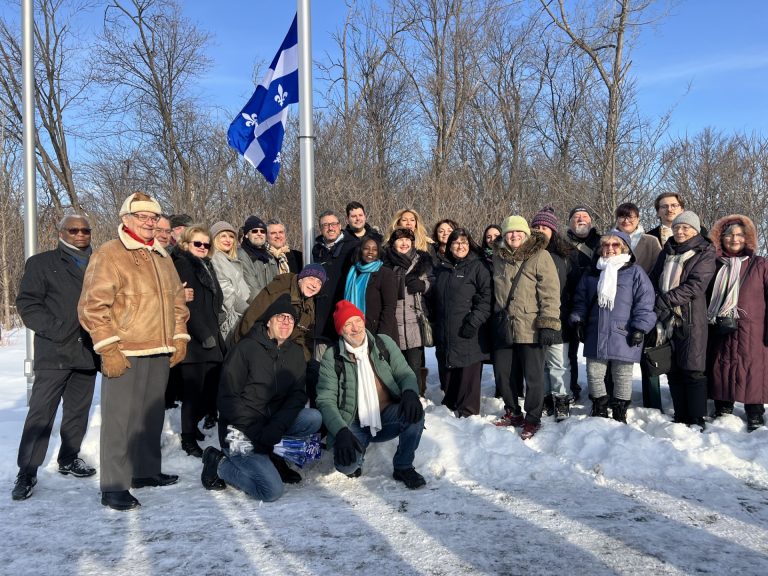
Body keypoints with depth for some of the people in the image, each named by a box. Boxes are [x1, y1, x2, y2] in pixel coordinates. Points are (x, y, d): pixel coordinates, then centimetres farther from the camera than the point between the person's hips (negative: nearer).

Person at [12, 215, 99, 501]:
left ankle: (69, 459, 28)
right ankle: (27, 472, 4)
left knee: (78, 411, 13)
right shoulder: (42, 263, 4)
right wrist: (55, 329, -14)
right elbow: (27, 303, -3)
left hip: (87, 352, 4)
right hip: (54, 353, -4)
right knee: (41, 412, -4)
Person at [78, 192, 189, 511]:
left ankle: (147, 470, 28)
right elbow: (92, 306, -11)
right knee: (120, 419, -4)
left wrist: (179, 338, 14)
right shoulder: (108, 255, -6)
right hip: (124, 355, -7)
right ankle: (114, 486, 4)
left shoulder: (162, 257, 17)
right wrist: (108, 348, -16)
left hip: (160, 353, 7)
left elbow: (177, 300, 23)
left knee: (152, 415, 14)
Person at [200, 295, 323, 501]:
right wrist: (256, 430, -21)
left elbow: (297, 395, -1)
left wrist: (276, 426, -19)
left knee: (314, 418, -18)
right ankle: (219, 464, 4)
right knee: (272, 491, -18)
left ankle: (272, 455, 2)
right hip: (240, 431, -6)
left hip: (273, 423, 6)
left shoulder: (295, 353, 7)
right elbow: (227, 399, -13)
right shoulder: (246, 348, -11)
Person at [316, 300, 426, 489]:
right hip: (354, 424, -2)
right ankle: (359, 447, 11)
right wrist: (341, 431, -28)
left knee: (415, 412, -28)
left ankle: (403, 467, -5)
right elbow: (326, 400, -10)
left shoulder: (384, 343, 3)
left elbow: (405, 373, 2)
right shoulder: (331, 357, -5)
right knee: (346, 464, -28)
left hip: (388, 416, 2)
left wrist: (409, 392, -24)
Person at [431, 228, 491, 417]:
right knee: (446, 372, 10)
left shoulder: (478, 267, 0)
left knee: (468, 372, -3)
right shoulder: (442, 269, 19)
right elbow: (434, 298, 25)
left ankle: (468, 411, 8)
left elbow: (486, 297, -9)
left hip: (468, 333, -5)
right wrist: (434, 324, 14)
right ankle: (449, 406, 24)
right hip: (444, 335, 6)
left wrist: (474, 321, -16)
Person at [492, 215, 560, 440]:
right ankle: (512, 413, 32)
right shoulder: (498, 258, 10)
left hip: (531, 328, -5)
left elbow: (550, 291, -12)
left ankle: (532, 419, 18)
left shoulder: (540, 256, -6)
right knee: (503, 372, 13)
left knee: (533, 376, 3)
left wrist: (549, 323, -17)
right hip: (504, 327, 6)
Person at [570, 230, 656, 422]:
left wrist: (640, 328, -13)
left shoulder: (635, 273, -3)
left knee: (622, 376, 7)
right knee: (594, 373, 9)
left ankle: (620, 414, 23)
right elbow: (580, 300, 17)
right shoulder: (592, 274, 12)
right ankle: (599, 411, 27)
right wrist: (577, 319, 6)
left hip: (623, 336, -4)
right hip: (595, 335, 4)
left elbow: (645, 302, -8)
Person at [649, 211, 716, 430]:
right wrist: (653, 302, -5)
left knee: (693, 371, -4)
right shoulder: (667, 252, 17)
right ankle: (680, 418, 17)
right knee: (673, 371, 8)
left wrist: (664, 300, -18)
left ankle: (697, 421, 2)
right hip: (666, 319, 5)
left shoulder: (705, 253, -1)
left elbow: (695, 286, -13)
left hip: (691, 320, -5)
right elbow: (653, 279, 14)